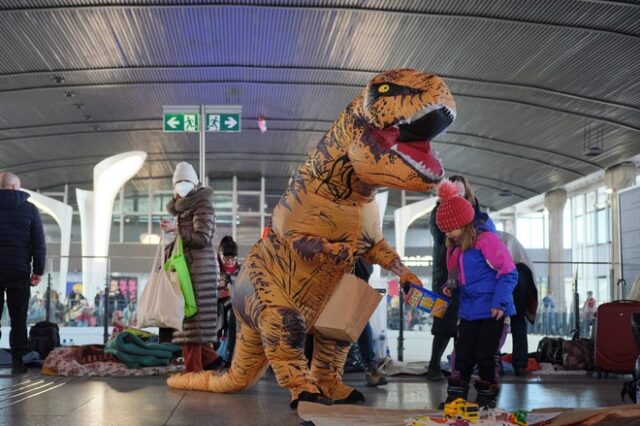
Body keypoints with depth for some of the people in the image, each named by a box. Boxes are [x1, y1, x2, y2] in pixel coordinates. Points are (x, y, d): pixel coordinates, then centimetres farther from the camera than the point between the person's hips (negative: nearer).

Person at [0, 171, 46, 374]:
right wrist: (38, 271, 4)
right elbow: (39, 243, -1)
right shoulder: (29, 209, 1)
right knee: (18, 320, 4)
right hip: (19, 272, -1)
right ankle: (18, 362, 2)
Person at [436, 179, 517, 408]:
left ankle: (487, 398, 14)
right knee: (463, 355, 9)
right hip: (468, 311, 7)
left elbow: (509, 273, -16)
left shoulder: (486, 240, -16)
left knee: (484, 355, -1)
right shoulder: (456, 247, 9)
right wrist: (451, 287, 2)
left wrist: (500, 302, -22)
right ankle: (456, 397, 17)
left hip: (491, 311, -7)